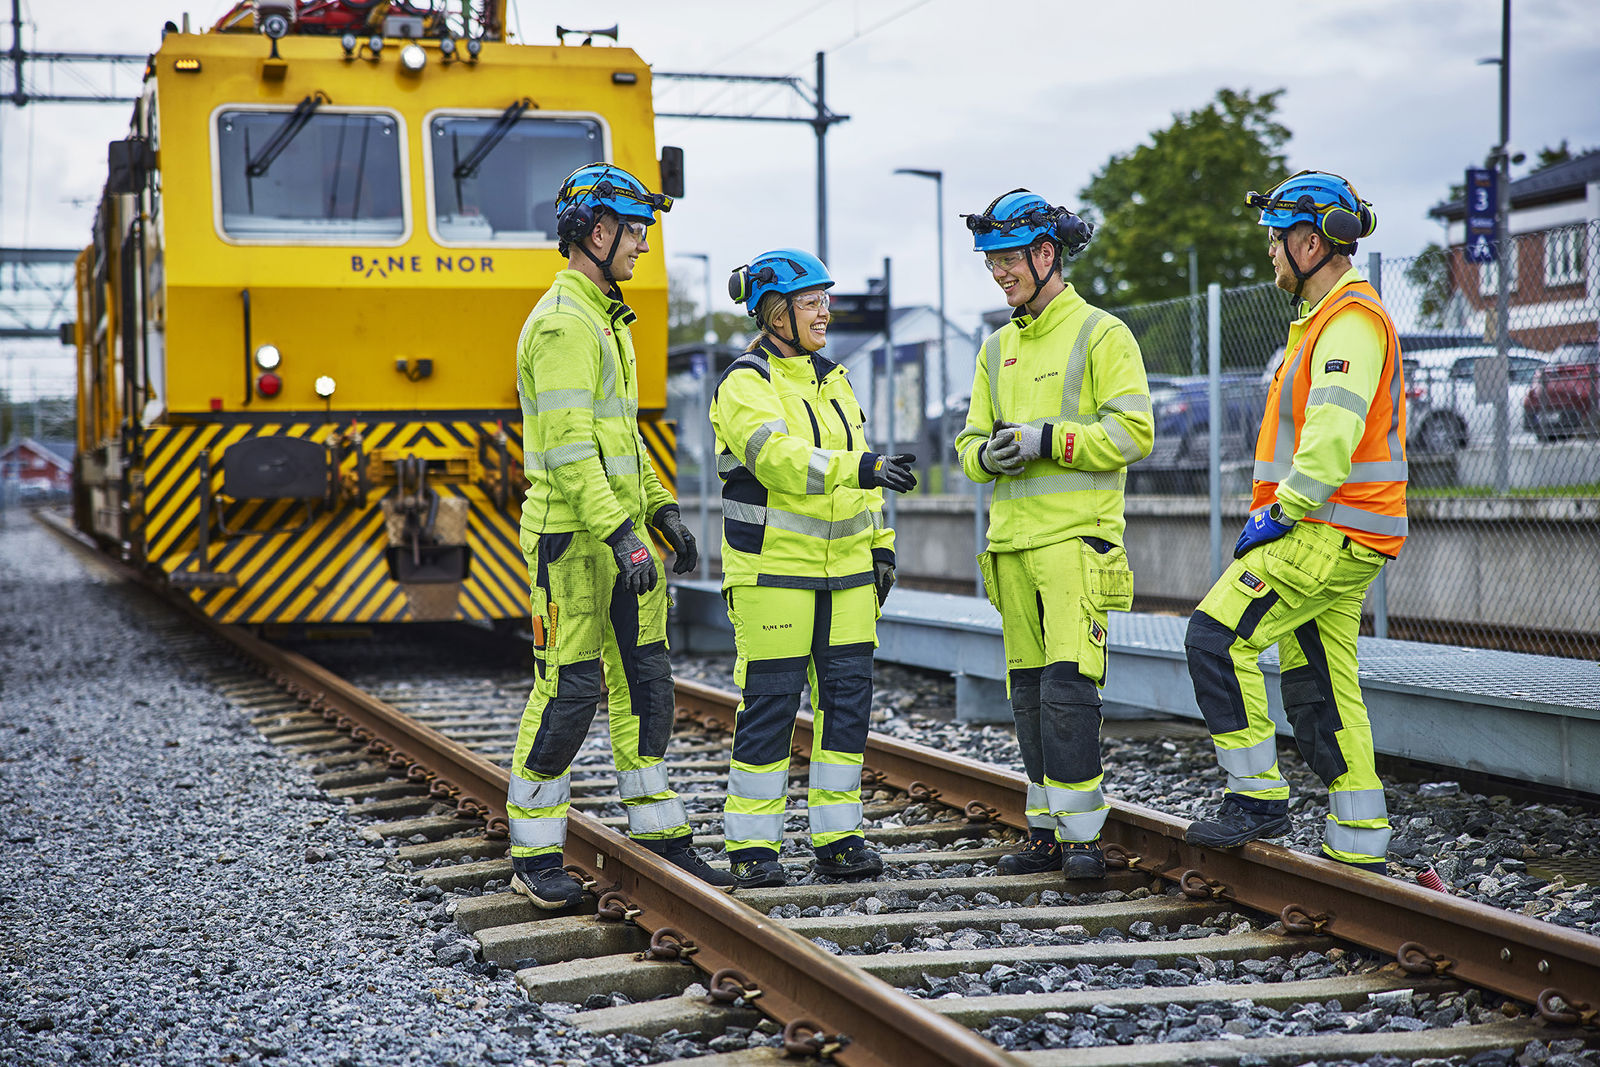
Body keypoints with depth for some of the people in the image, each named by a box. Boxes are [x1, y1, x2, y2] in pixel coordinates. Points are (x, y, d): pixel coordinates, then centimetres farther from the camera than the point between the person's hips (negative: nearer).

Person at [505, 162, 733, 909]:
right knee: (568, 689, -6)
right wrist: (619, 534, -27)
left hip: (621, 532, 10)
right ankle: (534, 855, 4)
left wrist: (661, 511, 17)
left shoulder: (606, 321, 18)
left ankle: (660, 835, 18)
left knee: (644, 682, 10)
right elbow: (568, 447, -23)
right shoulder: (561, 322, -15)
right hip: (571, 538, -10)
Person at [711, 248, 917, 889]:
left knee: (848, 697, 4)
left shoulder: (832, 378, 16)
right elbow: (776, 455, -25)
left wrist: (880, 543, 16)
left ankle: (837, 837, 13)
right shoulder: (745, 385, -8)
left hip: (844, 571, 7)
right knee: (770, 702, -4)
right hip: (773, 569, -7)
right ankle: (751, 847, 5)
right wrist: (858, 469, -37)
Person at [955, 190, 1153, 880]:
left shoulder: (1101, 334, -3)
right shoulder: (998, 348, 18)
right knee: (1030, 693, 8)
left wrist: (1047, 440, -17)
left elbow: (1133, 431, -10)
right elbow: (972, 441, 19)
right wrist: (987, 454, -5)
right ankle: (1049, 833, 15)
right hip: (1012, 539, 7)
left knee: (1068, 686, -13)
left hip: (1077, 537, -7)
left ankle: (1083, 835, -8)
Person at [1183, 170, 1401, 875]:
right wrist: (1277, 512, 17)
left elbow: (1333, 434, -25)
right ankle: (1360, 850, 12)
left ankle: (1257, 797, -7)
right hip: (1329, 536, 10)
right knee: (1321, 689, 10)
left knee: (1217, 638, -12)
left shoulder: (1350, 320, -14)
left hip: (1324, 534, -10)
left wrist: (1279, 511, -20)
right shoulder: (1327, 318, 21)